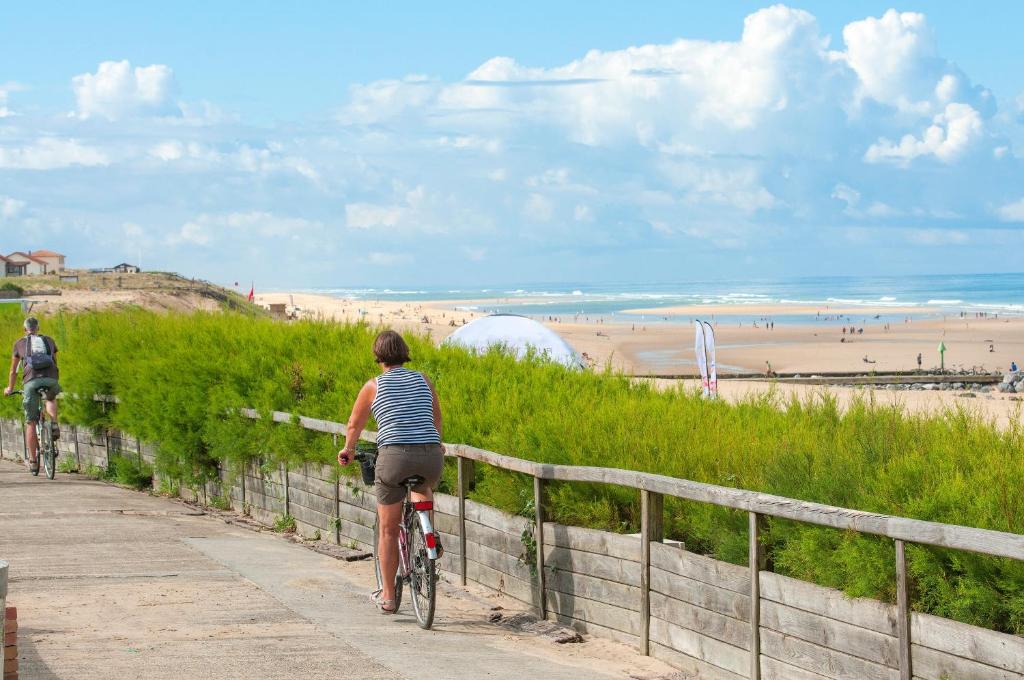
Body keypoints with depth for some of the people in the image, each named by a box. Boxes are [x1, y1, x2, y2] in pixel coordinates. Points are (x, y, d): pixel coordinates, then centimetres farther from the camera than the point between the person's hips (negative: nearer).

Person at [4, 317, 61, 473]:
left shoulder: (20, 343, 21)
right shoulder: (49, 340, 26)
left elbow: (13, 370, 28)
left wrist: (10, 388, 44)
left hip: (31, 381, -1)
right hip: (51, 380, 1)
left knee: (30, 422, 8)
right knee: (51, 399, 37)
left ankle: (33, 461, 7)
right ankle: (54, 424, 8)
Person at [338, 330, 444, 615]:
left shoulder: (374, 386, 6)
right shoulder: (423, 380, 14)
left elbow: (354, 424, 18)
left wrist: (348, 449, 39)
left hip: (394, 457, -3)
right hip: (431, 455, 3)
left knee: (388, 530, 11)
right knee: (424, 489, 40)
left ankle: (387, 596, 15)